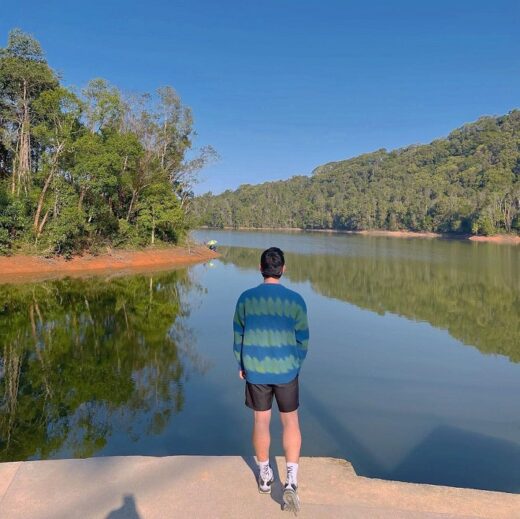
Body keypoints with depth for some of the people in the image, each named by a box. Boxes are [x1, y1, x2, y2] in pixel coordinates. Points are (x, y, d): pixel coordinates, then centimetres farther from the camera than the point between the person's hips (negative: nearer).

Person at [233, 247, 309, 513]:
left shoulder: (246, 298, -7)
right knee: (290, 421, 14)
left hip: (255, 370, 1)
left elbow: (238, 336, 1)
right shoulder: (295, 300, -11)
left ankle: (265, 476, 32)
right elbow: (302, 340, -5)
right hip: (286, 370, -1)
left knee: (261, 420, 16)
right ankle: (291, 482, 7)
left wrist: (240, 365, 14)